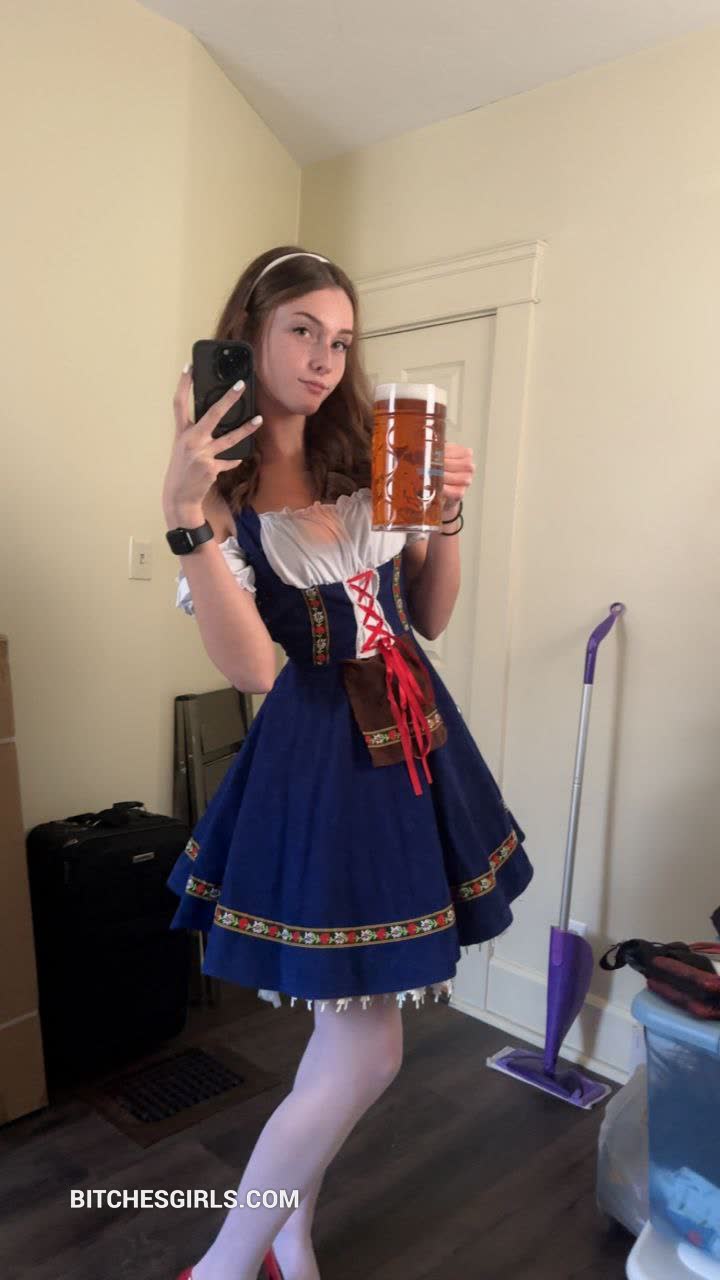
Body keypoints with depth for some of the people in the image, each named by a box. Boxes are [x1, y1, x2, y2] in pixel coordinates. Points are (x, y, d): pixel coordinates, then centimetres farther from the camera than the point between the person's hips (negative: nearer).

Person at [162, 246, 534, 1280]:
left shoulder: (368, 463, 7)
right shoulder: (218, 490, -8)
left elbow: (429, 617, 11)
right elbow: (251, 668, -20)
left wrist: (446, 514, -5)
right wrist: (188, 513, -27)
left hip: (415, 735, 6)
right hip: (321, 758, -6)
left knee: (347, 1028, 17)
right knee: (364, 1055, -1)